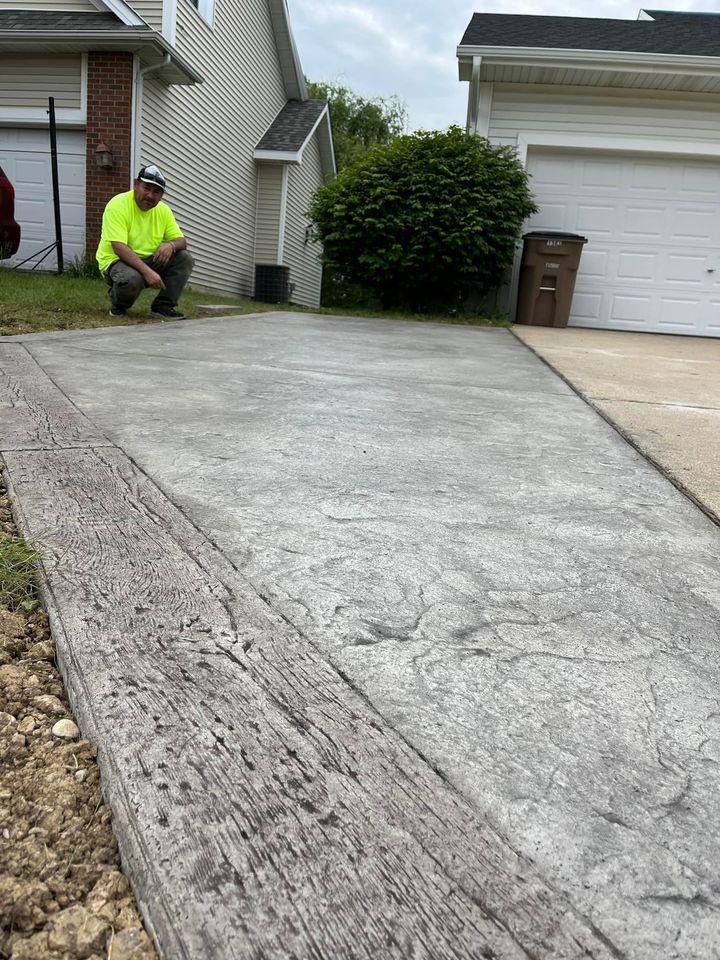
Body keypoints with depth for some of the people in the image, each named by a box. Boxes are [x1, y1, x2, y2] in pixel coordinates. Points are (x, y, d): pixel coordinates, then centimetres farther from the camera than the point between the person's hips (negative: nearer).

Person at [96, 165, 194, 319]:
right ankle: (118, 306, -4)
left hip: (150, 261, 6)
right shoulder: (118, 205, -17)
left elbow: (182, 241, 2)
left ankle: (163, 305, -2)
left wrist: (171, 245, -25)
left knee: (185, 259, -12)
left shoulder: (163, 210, 3)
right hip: (116, 261, -6)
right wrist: (147, 271, -38)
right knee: (132, 278, -39)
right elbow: (119, 248, -27)